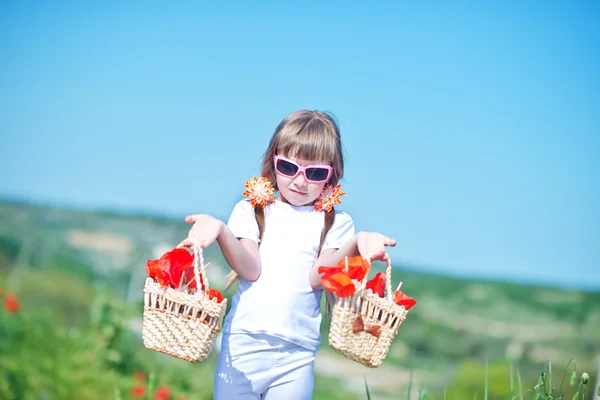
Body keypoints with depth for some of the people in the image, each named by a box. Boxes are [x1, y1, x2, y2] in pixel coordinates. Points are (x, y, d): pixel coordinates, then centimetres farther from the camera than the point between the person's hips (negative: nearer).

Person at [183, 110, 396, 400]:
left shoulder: (335, 223, 9)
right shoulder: (251, 210, 10)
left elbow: (316, 276, -5)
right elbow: (251, 269, -4)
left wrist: (355, 245, -22)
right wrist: (221, 231, -20)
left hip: (296, 354, 0)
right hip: (243, 343, 0)